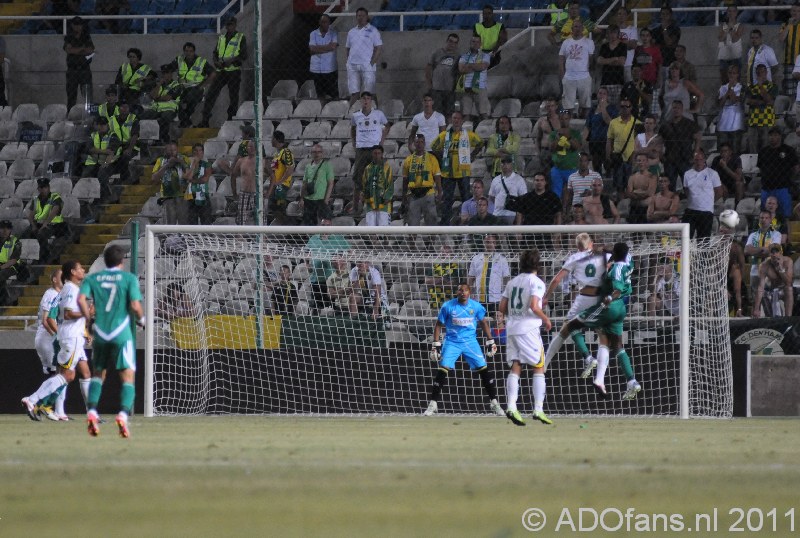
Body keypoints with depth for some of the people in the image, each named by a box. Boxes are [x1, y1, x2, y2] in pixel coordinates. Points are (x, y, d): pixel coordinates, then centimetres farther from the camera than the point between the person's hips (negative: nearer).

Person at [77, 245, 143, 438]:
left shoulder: (92, 279, 8)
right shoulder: (129, 278, 0)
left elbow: (81, 300, -7)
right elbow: (135, 306, -10)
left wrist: (89, 319, 5)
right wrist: (141, 319, 10)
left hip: (100, 334, 3)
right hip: (122, 334, -3)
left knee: (98, 374, 21)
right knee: (128, 378, -1)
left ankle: (92, 412, 4)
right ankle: (123, 413, -22)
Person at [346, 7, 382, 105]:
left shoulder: (373, 31, 2)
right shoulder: (352, 32, 17)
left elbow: (379, 48, -2)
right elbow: (348, 48, 21)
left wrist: (372, 63, -10)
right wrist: (349, 62, 7)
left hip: (367, 66, -4)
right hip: (353, 67, 4)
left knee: (367, 94, -6)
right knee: (354, 93, 1)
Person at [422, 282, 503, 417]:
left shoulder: (476, 306, -2)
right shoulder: (448, 306, -8)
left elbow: (483, 323, 12)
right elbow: (438, 325, 0)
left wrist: (490, 341, 10)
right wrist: (435, 345, -6)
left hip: (470, 342, 1)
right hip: (452, 342, -1)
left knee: (484, 370, -5)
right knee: (442, 371, -14)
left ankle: (494, 403, 7)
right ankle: (433, 404, -5)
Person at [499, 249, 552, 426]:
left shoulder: (512, 282, 13)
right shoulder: (536, 282, -6)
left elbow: (502, 308, 12)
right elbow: (534, 306, -18)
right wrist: (546, 320, -3)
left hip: (512, 328, 6)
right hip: (528, 329, -6)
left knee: (515, 368, 3)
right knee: (539, 368, 1)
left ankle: (511, 407, -12)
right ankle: (538, 409, -6)